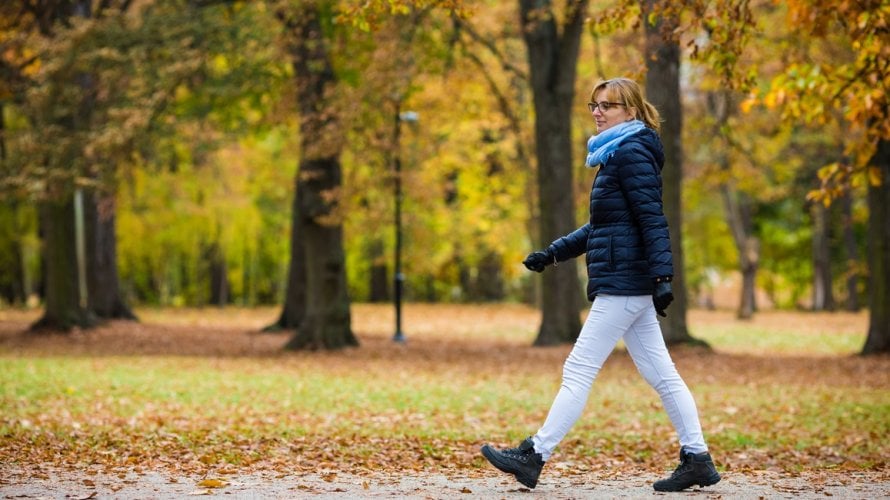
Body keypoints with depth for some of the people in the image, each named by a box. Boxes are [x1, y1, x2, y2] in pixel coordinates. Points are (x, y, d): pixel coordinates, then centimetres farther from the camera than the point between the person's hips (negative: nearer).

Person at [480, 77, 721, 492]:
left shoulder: (631, 152, -11)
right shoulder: (616, 154, 19)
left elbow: (652, 219, -19)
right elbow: (601, 226, 25)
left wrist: (662, 276, -25)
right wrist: (552, 253, 22)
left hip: (623, 283, -10)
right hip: (631, 285, 10)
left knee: (578, 370, -6)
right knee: (661, 374, 9)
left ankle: (534, 457, -1)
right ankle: (697, 459, 11)